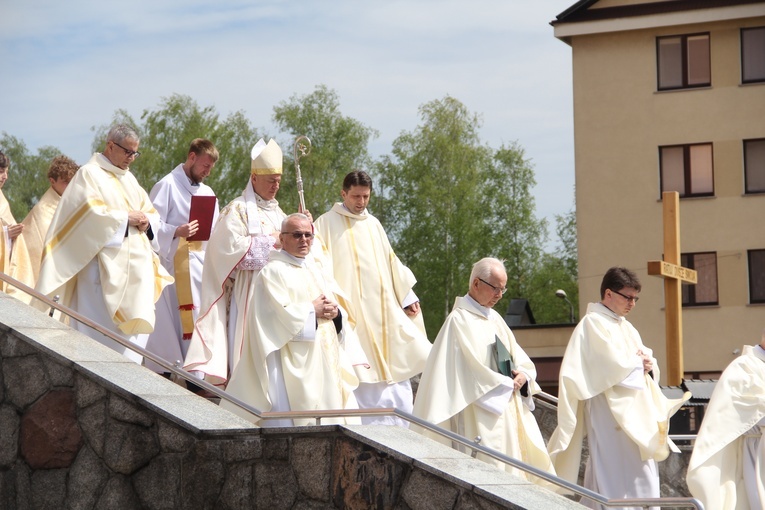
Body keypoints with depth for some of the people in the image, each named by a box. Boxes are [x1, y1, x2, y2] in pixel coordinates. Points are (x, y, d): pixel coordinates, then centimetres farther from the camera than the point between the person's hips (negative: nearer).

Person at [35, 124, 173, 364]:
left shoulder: (129, 178, 21)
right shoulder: (90, 174, -3)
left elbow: (152, 212, 20)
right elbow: (90, 213, -17)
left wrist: (146, 220, -3)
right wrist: (126, 218, -13)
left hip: (136, 265, 8)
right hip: (106, 267, -8)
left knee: (136, 325, 3)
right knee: (104, 329, -11)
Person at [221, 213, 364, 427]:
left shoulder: (316, 270, 20)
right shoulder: (273, 272, -4)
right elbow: (280, 315, -17)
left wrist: (335, 312, -4)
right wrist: (312, 309, -9)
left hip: (327, 361, 8)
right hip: (295, 365, -8)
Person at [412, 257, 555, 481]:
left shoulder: (494, 318, 17)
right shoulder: (459, 320, -9)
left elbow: (518, 356, 18)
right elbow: (470, 369, -16)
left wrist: (523, 374, -4)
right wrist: (505, 383, -11)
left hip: (507, 411, 8)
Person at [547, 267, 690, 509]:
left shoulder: (626, 327, 20)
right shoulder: (593, 324, -8)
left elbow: (646, 363, 19)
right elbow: (613, 366, -19)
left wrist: (649, 365, -3)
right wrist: (639, 362, -2)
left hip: (635, 415, 9)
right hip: (611, 414, -9)